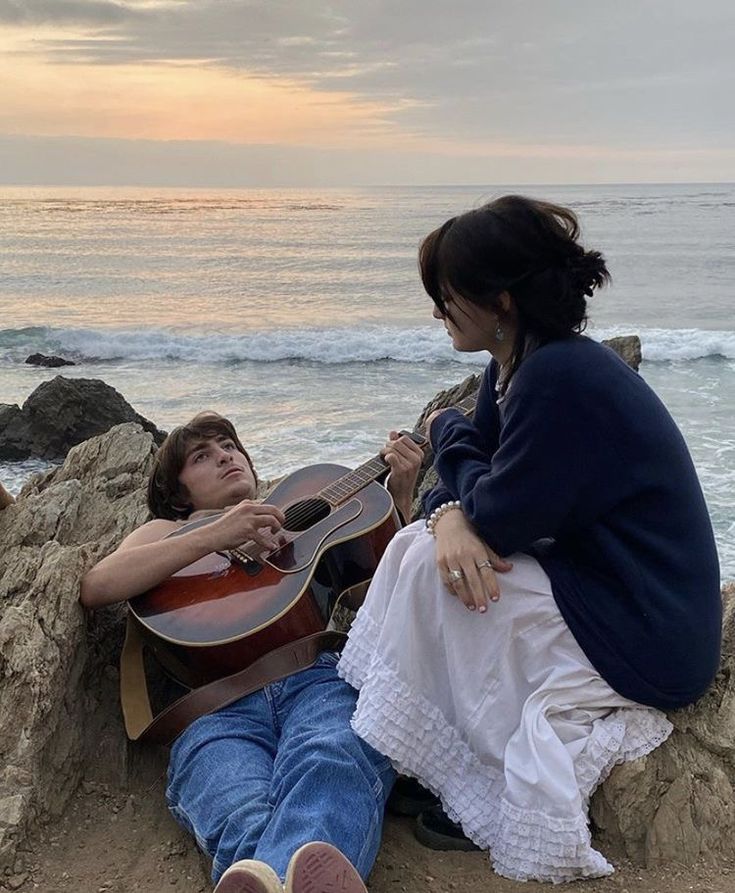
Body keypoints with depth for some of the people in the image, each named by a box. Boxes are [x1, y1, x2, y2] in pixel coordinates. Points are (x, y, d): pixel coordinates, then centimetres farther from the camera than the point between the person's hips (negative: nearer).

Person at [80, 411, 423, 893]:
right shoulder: (169, 531, 31)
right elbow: (95, 587, 8)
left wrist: (400, 497, 15)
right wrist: (213, 536, -4)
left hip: (319, 676, 1)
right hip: (217, 697, 0)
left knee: (330, 763, -39)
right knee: (242, 811, -38)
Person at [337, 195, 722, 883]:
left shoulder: (561, 377, -24)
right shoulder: (516, 368, 5)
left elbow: (499, 521, -22)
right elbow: (483, 497, 8)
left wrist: (450, 435, -5)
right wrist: (450, 515, -17)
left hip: (647, 638, -10)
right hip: (595, 584, 10)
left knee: (426, 566, -14)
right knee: (421, 543, 6)